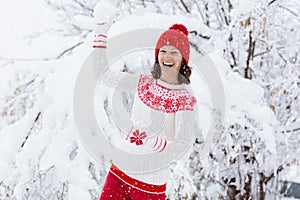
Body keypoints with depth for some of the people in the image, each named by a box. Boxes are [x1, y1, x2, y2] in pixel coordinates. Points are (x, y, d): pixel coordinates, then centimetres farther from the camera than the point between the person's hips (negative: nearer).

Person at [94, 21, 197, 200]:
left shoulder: (185, 99, -13)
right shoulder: (144, 83, 2)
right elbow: (104, 74, 8)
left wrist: (153, 141, -38)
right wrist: (102, 29, 6)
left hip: (151, 181, -5)